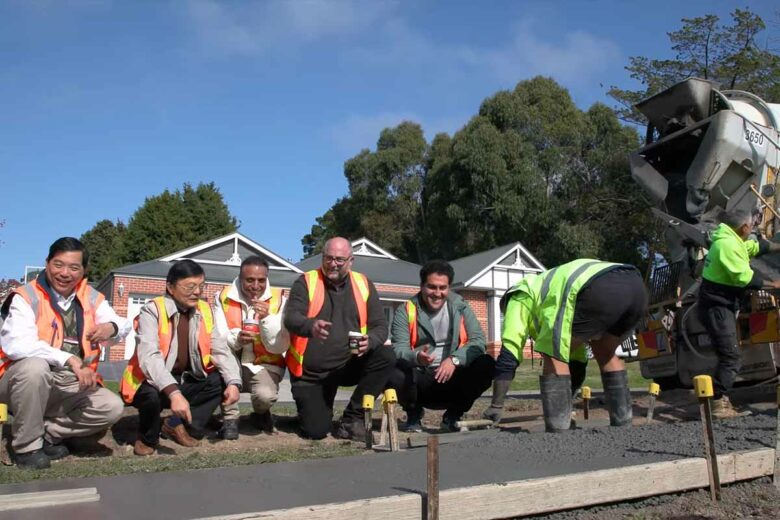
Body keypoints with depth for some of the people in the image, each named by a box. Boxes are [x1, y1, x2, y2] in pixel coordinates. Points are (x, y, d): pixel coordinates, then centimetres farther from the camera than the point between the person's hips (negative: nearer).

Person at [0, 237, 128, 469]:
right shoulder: (26, 297, -13)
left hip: (70, 386, 4)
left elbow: (123, 326, -5)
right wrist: (69, 359, -36)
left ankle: (48, 433, 4)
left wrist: (112, 327, -30)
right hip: (23, 380, -4)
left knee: (112, 407, -16)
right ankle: (27, 445, -15)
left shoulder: (91, 298, 3)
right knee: (34, 366, -36)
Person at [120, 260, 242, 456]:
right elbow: (149, 357, -32)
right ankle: (147, 438, -3)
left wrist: (233, 382, -23)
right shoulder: (152, 311, -18)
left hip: (187, 382, 5)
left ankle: (178, 425, -6)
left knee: (223, 381, -15)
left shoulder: (204, 311, -1)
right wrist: (173, 392, -45)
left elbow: (220, 350, -3)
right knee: (152, 394, -36)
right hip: (154, 383, -5)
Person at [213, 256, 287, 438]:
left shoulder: (278, 300, -5)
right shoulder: (224, 297, -3)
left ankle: (261, 414, 9)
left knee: (265, 395, -32)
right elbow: (217, 340, -11)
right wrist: (236, 339, -33)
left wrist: (267, 319, -26)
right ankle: (230, 419, -12)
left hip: (265, 365, -1)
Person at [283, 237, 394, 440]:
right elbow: (291, 318, -21)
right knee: (316, 431, -14)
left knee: (386, 357, -23)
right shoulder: (306, 283, -6)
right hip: (311, 373, -2)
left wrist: (370, 341, -24)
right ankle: (313, 410, 25)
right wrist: (311, 326, -45)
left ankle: (352, 419, -9)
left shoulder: (363, 285, 2)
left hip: (349, 365, 3)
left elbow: (380, 325, 0)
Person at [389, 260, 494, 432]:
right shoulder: (406, 311, -3)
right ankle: (414, 413, 4)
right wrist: (416, 358, -36)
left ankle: (453, 416, 1)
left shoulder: (460, 307, 2)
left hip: (453, 379, 1)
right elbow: (398, 348, -14)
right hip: (418, 380, -1)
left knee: (486, 365, -24)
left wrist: (455, 359, -26)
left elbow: (478, 340, -8)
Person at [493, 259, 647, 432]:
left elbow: (508, 355, 18)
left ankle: (557, 436, 7)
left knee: (554, 356, 9)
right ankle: (623, 427, 28)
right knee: (605, 354, 30)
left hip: (601, 289, -8)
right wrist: (565, 409, 53)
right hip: (635, 286, 8)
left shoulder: (521, 297, 26)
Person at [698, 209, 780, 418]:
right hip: (717, 306, -11)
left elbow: (757, 246, 30)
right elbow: (745, 278, -21)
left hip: (721, 306, 11)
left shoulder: (731, 240, 14)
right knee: (730, 357, -11)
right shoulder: (728, 245, -19)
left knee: (727, 356, 14)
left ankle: (722, 402, 20)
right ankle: (719, 404, -10)